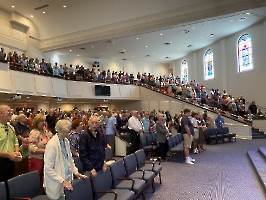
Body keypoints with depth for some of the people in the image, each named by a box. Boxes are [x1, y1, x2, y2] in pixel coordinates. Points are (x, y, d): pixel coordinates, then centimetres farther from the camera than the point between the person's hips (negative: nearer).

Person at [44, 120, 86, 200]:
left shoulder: (66, 141, 2)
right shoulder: (52, 144, -20)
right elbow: (48, 169, -18)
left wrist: (75, 172, 6)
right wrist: (62, 181, -18)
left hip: (67, 180, 6)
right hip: (57, 184, -6)